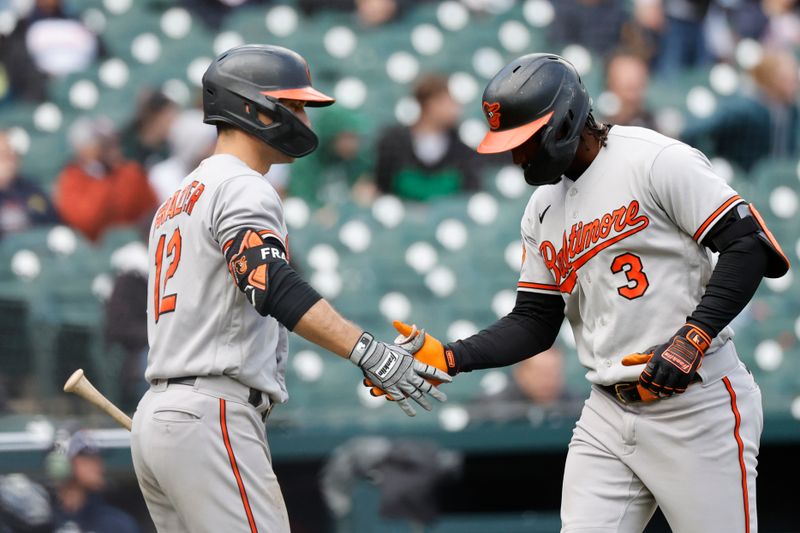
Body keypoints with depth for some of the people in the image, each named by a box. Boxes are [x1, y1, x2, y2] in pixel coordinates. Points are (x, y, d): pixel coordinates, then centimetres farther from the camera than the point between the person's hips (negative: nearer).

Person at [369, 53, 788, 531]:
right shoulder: (543, 209, 15)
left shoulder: (655, 160, -9)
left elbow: (748, 245, -15)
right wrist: (449, 358, 1)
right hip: (607, 416, 7)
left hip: (696, 407, -7)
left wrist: (691, 340, -22)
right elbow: (534, 323, 16)